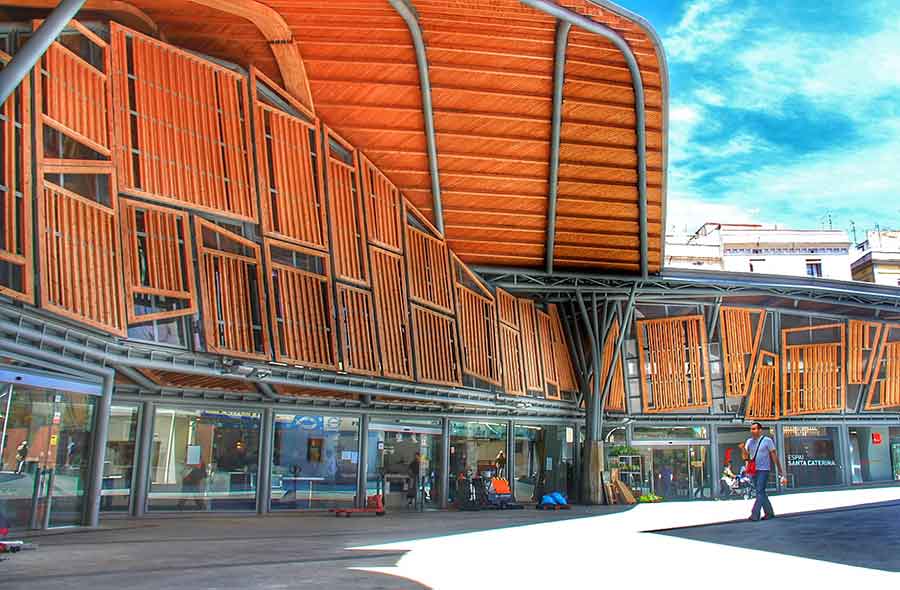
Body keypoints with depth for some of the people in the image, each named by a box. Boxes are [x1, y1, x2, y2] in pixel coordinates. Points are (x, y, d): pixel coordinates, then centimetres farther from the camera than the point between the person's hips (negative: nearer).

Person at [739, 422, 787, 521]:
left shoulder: (767, 440, -6)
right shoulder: (749, 441, 8)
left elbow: (774, 456, -4)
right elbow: (746, 457, 5)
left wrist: (781, 472, -5)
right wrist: (742, 449, -16)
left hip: (763, 470, -6)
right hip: (753, 470, 6)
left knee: (759, 492, -11)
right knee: (761, 493, 12)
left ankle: (755, 515, -13)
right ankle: (769, 512, 23)